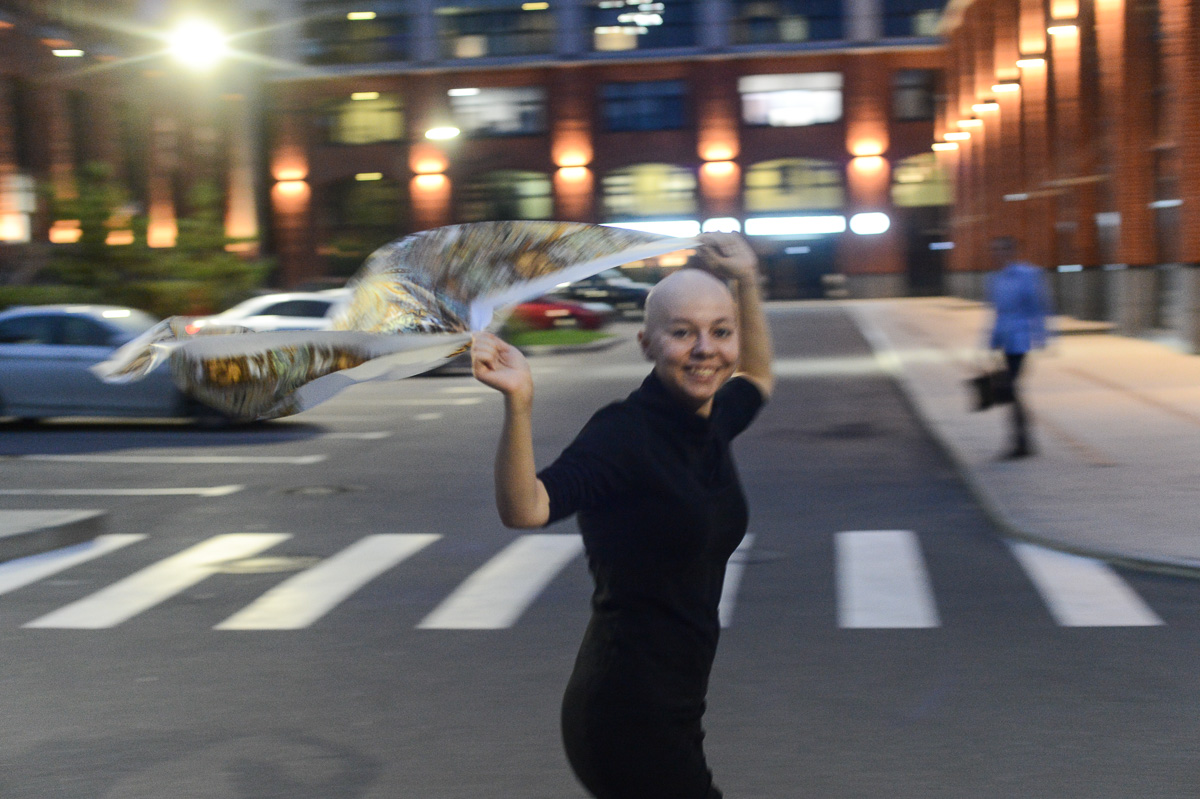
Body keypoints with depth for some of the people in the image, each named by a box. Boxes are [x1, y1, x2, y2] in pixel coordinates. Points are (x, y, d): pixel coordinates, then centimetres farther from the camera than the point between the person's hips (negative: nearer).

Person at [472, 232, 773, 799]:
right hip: (627, 715, -8)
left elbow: (756, 379, 30)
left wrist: (747, 283, 21)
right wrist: (518, 405, -47)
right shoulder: (623, 433, -18)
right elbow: (525, 510, -33)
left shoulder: (710, 422, 6)